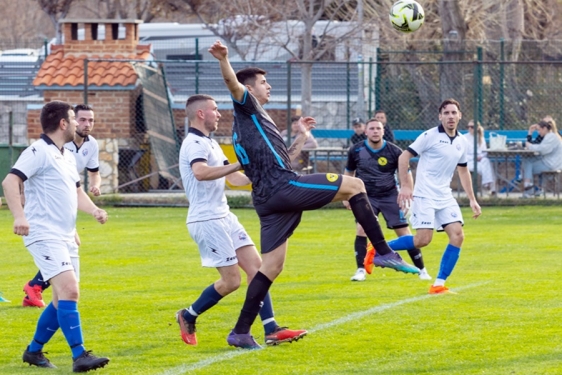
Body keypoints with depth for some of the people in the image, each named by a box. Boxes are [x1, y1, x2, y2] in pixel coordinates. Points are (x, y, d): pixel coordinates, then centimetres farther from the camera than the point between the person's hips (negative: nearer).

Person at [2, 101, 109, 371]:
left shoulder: (67, 157, 17)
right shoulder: (39, 152, -11)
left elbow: (77, 191, 27)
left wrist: (94, 210, 6)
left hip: (66, 237, 10)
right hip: (44, 235, -10)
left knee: (64, 299, 11)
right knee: (68, 291, -20)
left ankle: (34, 351, 25)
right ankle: (79, 356, -23)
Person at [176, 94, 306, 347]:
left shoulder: (210, 143, 19)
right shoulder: (195, 143, -14)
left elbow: (232, 178, 27)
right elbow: (200, 172, -35)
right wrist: (238, 165, -37)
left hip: (223, 216, 10)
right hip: (206, 220, -10)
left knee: (256, 266, 0)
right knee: (231, 280, -8)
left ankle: (271, 330, -3)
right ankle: (188, 317, 12)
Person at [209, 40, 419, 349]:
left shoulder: (248, 126, 30)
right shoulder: (247, 109, 3)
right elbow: (233, 84, -20)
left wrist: (300, 137, 35)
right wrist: (224, 61, -38)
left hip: (267, 200, 10)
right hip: (284, 187, -10)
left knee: (271, 267, 8)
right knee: (354, 185, -3)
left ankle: (241, 332, 4)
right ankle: (383, 252, -6)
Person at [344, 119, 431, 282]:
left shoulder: (394, 151, -10)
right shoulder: (356, 150, -6)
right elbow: (349, 172, 10)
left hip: (390, 197, -1)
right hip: (366, 196, 1)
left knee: (404, 232, -2)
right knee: (361, 229, -18)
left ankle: (421, 270, 10)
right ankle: (361, 270, -10)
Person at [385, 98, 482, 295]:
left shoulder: (462, 142, 10)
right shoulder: (430, 136, -9)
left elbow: (463, 171, 23)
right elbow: (403, 157, -8)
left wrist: (472, 200, 18)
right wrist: (405, 186, -15)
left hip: (445, 197, 6)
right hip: (424, 196, -6)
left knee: (457, 235, -8)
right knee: (423, 239, -16)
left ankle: (439, 284, -2)